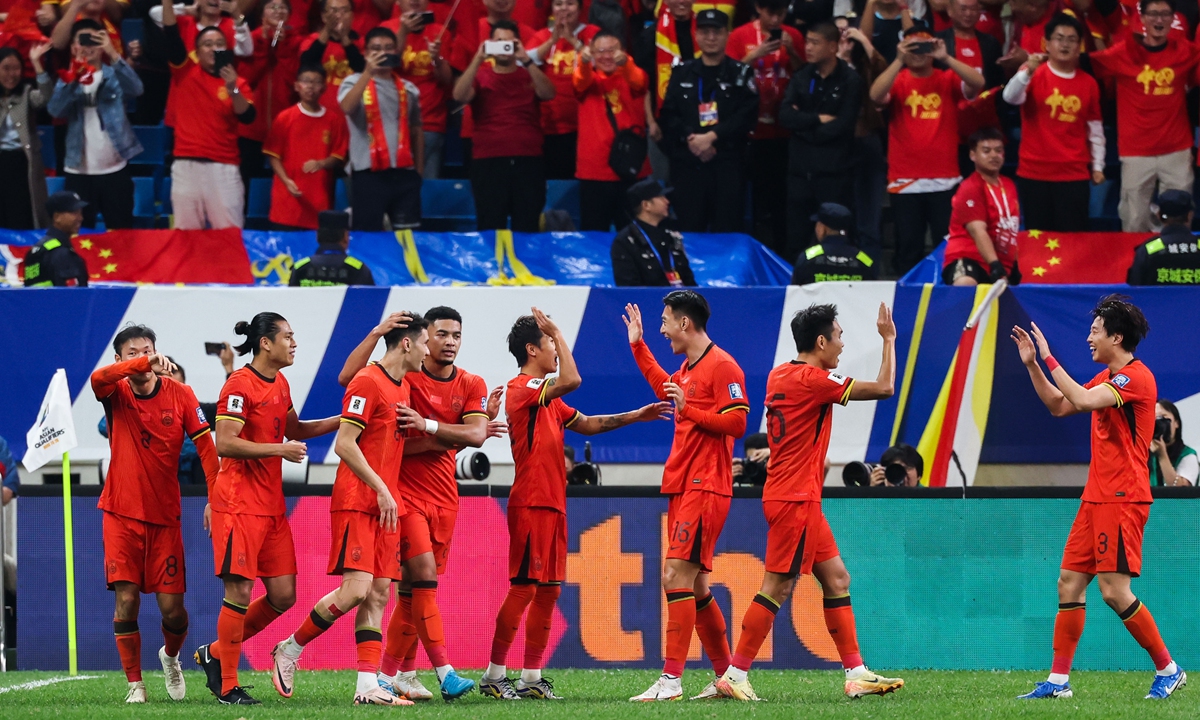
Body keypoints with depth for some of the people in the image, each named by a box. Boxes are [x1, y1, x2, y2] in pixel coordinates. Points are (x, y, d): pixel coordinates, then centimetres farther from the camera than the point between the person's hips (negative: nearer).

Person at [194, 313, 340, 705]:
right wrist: (280, 450, -19)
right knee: (240, 590, -8)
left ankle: (216, 654, 20)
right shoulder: (240, 385, -12)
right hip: (239, 503, -9)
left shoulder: (280, 384, 15)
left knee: (283, 595, 4)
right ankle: (227, 686, 1)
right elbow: (225, 443, -18)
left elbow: (294, 429, 30)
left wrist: (342, 420, 19)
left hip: (272, 504, 9)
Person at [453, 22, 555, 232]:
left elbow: (548, 94, -7)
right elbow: (460, 96, -10)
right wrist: (478, 60, -17)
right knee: (491, 228, -2)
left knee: (527, 229, 1)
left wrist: (526, 60, -17)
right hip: (488, 162, -1)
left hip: (529, 162, 1)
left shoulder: (530, 76, 13)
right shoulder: (479, 76, 9)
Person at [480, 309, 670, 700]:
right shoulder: (521, 389, -11)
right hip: (531, 503, -10)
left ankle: (531, 678, 10)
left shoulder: (546, 397, 20)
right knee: (524, 587, -10)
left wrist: (634, 416, 19)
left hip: (552, 505, 10)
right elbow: (572, 380, -26)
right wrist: (558, 333, -15)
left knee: (548, 590, 8)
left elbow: (586, 423, 25)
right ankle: (494, 675, -6)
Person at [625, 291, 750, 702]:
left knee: (676, 576, -15)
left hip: (705, 489, -10)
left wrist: (689, 409, -18)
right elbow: (666, 390, 40)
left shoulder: (722, 367, -11)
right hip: (682, 486, 10)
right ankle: (725, 675, 19)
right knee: (695, 584, 11)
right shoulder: (689, 367, 17)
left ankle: (671, 679, -18)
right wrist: (637, 345, 41)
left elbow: (736, 423, -18)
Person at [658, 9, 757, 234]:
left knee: (726, 231, -3)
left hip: (728, 163, -2)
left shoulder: (741, 73, 6)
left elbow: (746, 116, -5)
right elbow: (667, 115, 5)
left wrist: (712, 136, -14)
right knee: (689, 230, 1)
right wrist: (690, 138, -12)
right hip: (687, 163, 2)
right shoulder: (682, 73, 12)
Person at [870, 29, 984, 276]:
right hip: (905, 182, 0)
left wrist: (945, 58, -18)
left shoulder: (948, 80, 7)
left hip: (945, 181, 0)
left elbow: (978, 83, -11)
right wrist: (899, 60, -21)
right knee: (908, 248, 3)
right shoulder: (898, 81, 6)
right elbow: (876, 95, -15)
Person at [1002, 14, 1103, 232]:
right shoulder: (1034, 74, -2)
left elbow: (1095, 128, 12)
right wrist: (1028, 72, -38)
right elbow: (1010, 97, -22)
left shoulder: (1088, 83, 6)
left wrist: (1098, 166, 9)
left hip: (1074, 174, 1)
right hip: (1035, 172, -1)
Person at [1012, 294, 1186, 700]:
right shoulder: (1106, 378, 17)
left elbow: (1083, 400, -27)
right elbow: (1059, 406, 25)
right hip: (1097, 497, 10)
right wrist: (1031, 364, 17)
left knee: (1114, 590, -12)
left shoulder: (1135, 377, -14)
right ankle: (1058, 680, 7)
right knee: (1070, 583, 5)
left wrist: (1049, 358, -19)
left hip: (1122, 499, -10)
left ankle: (1168, 670, 0)